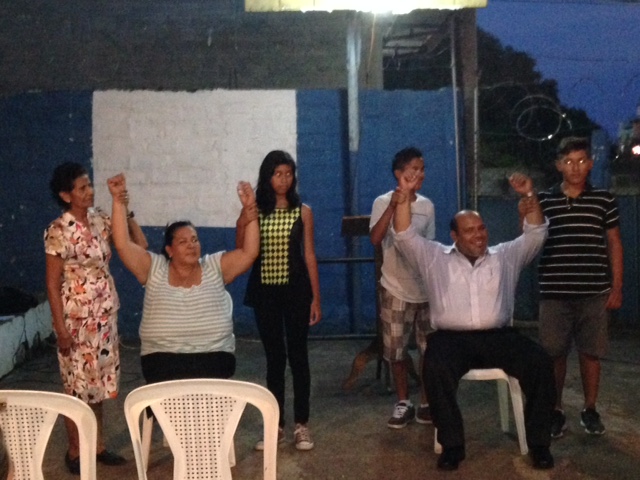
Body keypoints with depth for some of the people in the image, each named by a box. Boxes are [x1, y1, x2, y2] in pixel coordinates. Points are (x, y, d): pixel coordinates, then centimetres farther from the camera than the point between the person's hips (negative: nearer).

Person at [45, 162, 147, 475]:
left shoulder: (100, 219, 3)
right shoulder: (58, 231, -14)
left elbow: (140, 244, 3)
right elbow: (52, 284, -12)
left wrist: (126, 210, -6)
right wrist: (61, 327, -15)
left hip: (105, 314, 6)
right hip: (77, 318, -6)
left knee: (98, 381, 15)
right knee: (77, 385, 5)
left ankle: (97, 445, 28)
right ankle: (75, 451, 21)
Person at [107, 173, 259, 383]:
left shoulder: (215, 267, 10)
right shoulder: (154, 269, 8)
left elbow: (249, 252, 2)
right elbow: (123, 245, 0)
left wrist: (249, 211, -6)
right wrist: (118, 201, -6)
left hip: (213, 357, 0)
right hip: (162, 358, 0)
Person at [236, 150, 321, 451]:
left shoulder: (303, 212, 1)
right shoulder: (255, 212, 2)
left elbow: (309, 255, 1)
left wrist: (316, 297, -2)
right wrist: (243, 218, -19)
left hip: (295, 290, -1)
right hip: (265, 292, 1)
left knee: (297, 356, 4)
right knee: (274, 358, 9)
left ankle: (302, 425, 15)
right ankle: (276, 425, 18)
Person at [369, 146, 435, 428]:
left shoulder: (427, 205, 4)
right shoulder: (383, 202, -6)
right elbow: (375, 239, -21)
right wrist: (393, 205, -27)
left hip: (426, 288, 3)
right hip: (395, 289, -3)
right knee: (396, 349, 5)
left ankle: (426, 404, 19)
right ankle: (403, 403, 21)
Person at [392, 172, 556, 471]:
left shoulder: (505, 256, 19)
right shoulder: (435, 258, 14)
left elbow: (536, 234, 12)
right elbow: (404, 236, 4)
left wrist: (529, 195, -3)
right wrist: (404, 194, -7)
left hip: (498, 336, 2)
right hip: (451, 338, -2)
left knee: (540, 363, -24)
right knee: (436, 368, -35)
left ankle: (538, 442, -9)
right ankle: (452, 444, -19)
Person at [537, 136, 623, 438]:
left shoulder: (604, 200, 3)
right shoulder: (543, 201, 3)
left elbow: (614, 244, 7)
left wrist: (617, 287, 3)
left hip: (594, 292, 0)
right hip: (554, 293, 0)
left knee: (591, 352, 9)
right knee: (554, 354, 5)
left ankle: (590, 409, 25)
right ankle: (556, 411, 19)